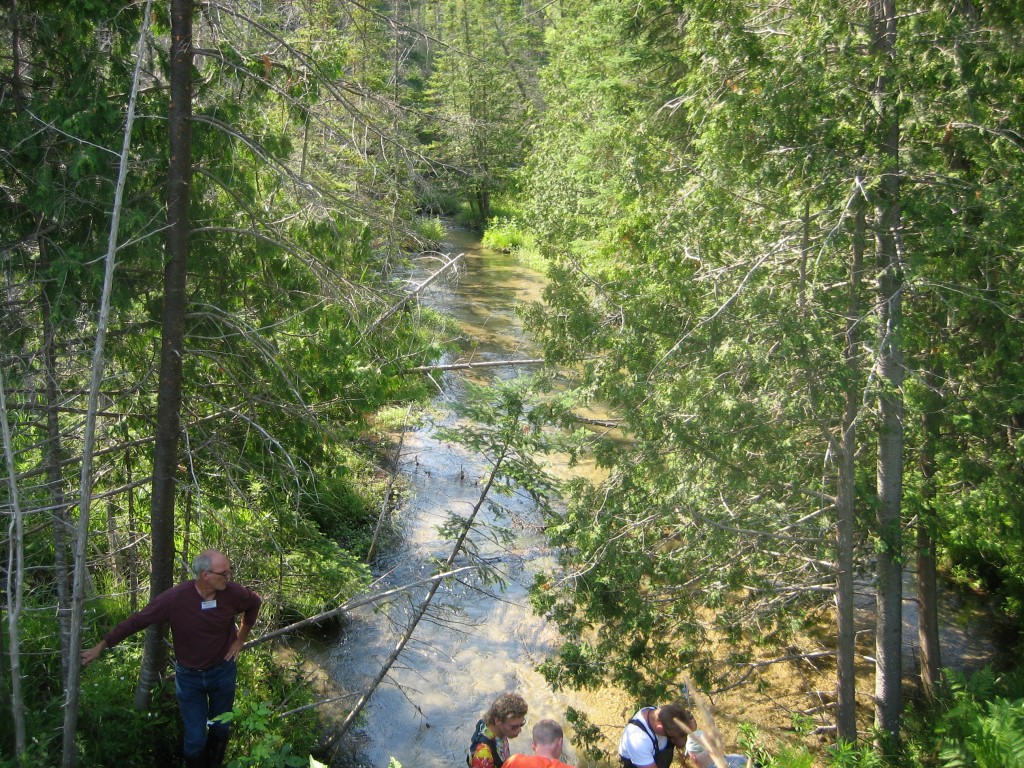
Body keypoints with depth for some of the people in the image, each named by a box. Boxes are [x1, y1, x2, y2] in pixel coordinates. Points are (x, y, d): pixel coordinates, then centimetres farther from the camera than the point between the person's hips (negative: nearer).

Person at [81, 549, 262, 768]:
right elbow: (136, 621, -17)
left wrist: (240, 639, 3)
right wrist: (100, 647, -12)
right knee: (195, 740, 4)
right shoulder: (176, 597, -26)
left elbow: (254, 602, 3)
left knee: (220, 730, 19)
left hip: (223, 671, 2)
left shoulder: (232, 592, -20)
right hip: (189, 676, -2)